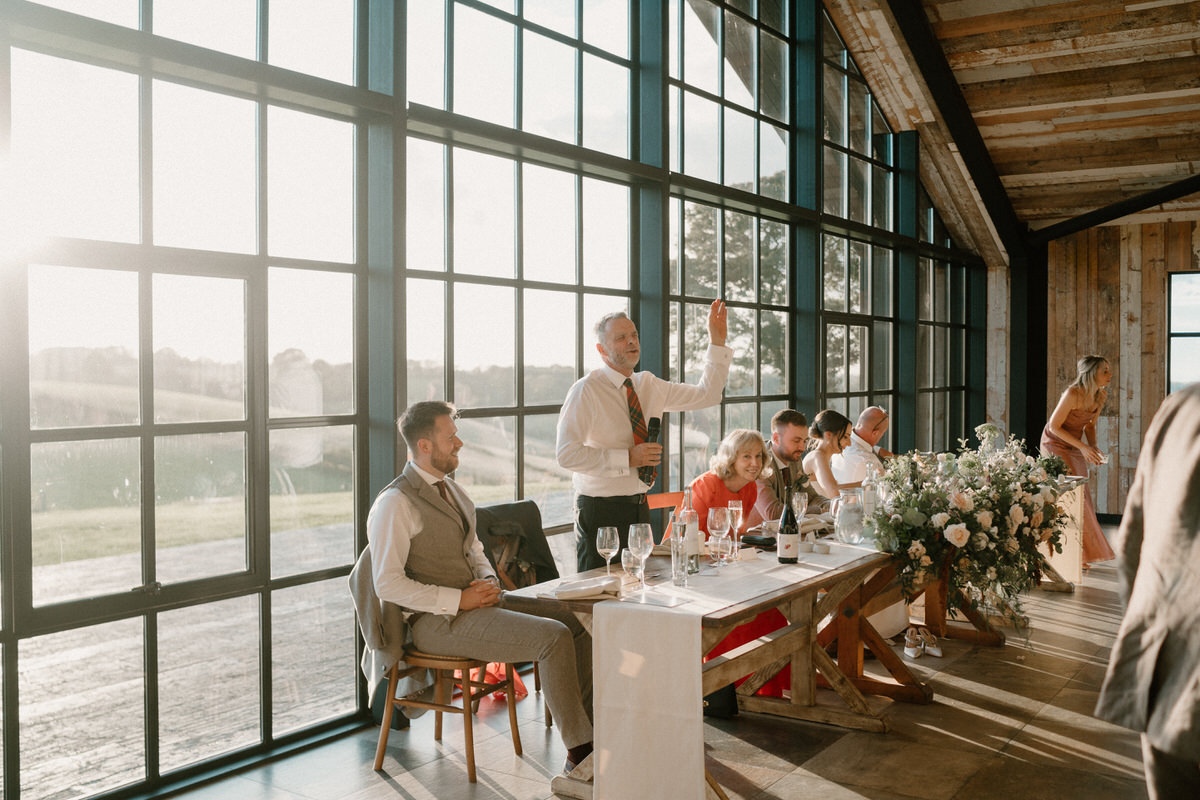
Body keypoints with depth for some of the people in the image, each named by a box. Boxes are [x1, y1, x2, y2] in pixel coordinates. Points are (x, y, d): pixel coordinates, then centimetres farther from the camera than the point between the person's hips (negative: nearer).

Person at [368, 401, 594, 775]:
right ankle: (579, 751, -9)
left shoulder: (451, 489, 15)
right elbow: (387, 584, -19)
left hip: (475, 601, 9)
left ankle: (593, 728, 4)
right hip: (437, 621, -9)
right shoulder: (394, 503, -13)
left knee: (577, 620, -3)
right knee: (554, 637, -22)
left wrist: (488, 580, 1)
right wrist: (459, 600, -20)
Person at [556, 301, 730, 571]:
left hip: (639, 507, 6)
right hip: (601, 510, -6)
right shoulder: (586, 390, -10)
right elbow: (567, 454, -18)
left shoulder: (649, 386, 10)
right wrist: (627, 458, -20)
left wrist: (717, 342, 7)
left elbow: (707, 395, 15)